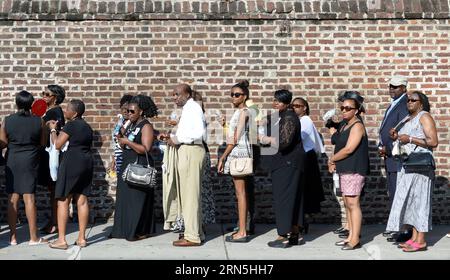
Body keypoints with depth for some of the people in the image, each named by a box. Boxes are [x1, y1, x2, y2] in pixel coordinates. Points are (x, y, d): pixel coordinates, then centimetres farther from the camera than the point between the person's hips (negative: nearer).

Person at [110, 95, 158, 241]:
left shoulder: (146, 126, -8)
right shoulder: (130, 125, 16)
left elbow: (145, 149, -18)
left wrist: (127, 141, -17)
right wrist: (121, 140, 2)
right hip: (127, 165, 8)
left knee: (137, 198, -6)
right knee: (124, 198, 8)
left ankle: (141, 231, 1)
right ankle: (123, 229, 15)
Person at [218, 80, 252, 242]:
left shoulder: (243, 112, -10)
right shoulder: (239, 112, 18)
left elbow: (236, 139, -15)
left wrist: (223, 157, -13)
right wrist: (225, 156, 15)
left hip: (239, 152, -10)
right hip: (236, 153, 10)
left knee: (240, 192, -9)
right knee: (239, 192, 10)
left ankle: (242, 232, -7)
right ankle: (242, 229, 15)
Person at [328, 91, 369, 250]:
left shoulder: (357, 126, -11)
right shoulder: (344, 125, 17)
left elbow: (348, 149, -18)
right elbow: (338, 144, 21)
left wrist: (331, 160, -5)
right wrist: (334, 162, 3)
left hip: (354, 170, -9)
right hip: (345, 169, 9)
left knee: (353, 203, -9)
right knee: (347, 204, 10)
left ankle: (355, 240, -6)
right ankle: (351, 236, 16)